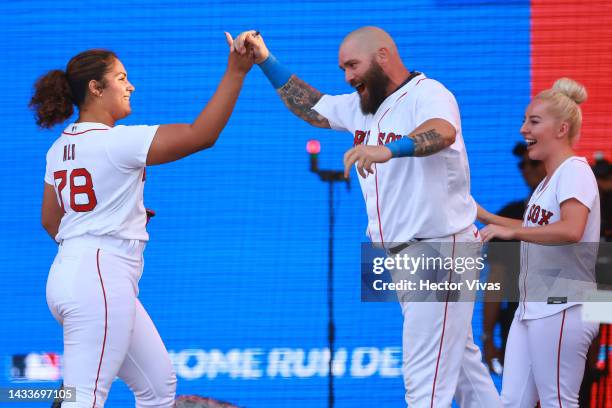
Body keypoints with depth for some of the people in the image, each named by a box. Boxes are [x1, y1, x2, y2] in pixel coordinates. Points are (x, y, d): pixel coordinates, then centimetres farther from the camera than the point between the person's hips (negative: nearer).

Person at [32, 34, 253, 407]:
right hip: (101, 281, -10)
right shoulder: (116, 141, -13)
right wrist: (236, 73, -15)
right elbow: (201, 135, -17)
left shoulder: (60, 148, 13)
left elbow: (51, 221, 20)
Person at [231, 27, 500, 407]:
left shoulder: (428, 94, -17)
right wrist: (266, 61, 13)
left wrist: (390, 150, -57)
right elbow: (310, 107, 24)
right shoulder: (363, 106, 11)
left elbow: (442, 133, -38)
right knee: (461, 362, 16)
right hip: (403, 256, 10)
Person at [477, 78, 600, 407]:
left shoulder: (575, 171, -11)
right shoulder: (549, 179, 18)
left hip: (561, 309, -10)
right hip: (531, 307, 10)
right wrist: (485, 217, 27)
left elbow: (571, 230, -28)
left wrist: (512, 231, -27)